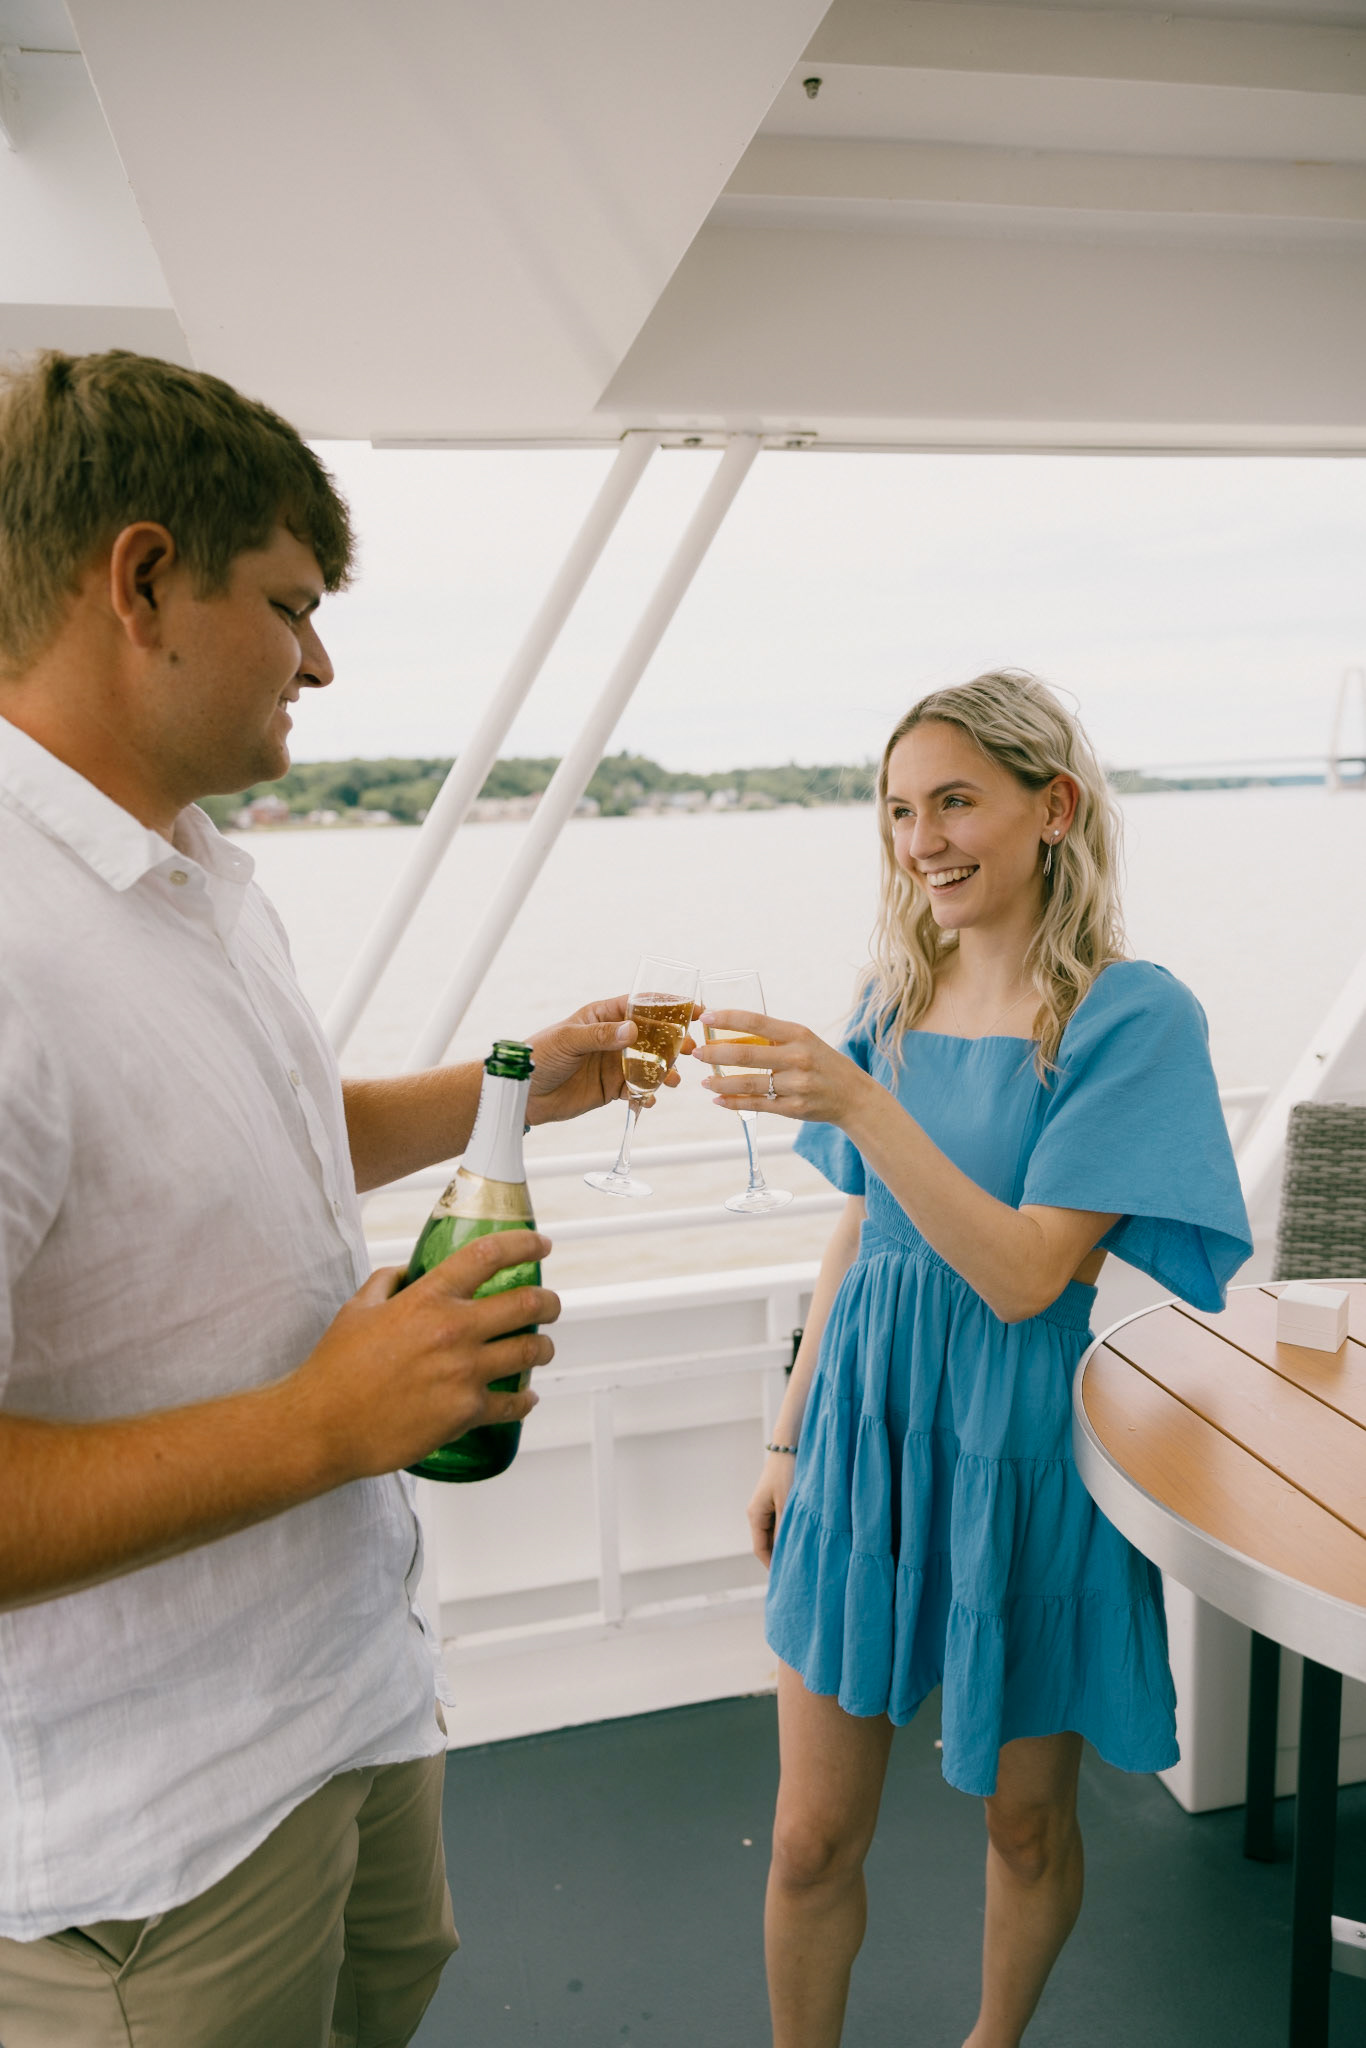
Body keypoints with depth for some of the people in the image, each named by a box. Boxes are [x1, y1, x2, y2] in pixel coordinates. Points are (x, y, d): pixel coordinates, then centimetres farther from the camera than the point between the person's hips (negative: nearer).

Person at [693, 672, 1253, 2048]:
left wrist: (857, 1104, -29)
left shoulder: (1134, 1016, -13)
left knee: (1025, 1816, 18)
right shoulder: (896, 1000, 3)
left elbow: (1025, 1275, -21)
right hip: (864, 1421, 4)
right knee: (811, 1840, 9)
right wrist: (791, 1437, 13)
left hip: (1014, 1444, -3)